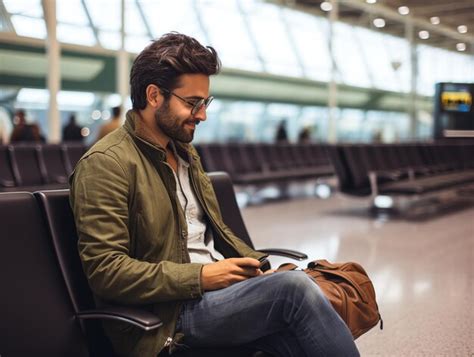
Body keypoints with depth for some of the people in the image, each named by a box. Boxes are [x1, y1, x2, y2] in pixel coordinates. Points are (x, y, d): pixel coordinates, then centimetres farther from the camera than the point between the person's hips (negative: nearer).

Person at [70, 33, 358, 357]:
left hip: (222, 287, 7)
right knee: (294, 287, -28)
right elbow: (106, 271, -16)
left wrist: (258, 267, 6)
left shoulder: (186, 152, 17)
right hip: (171, 312, -7)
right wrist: (201, 277, -18)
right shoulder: (105, 164, -10)